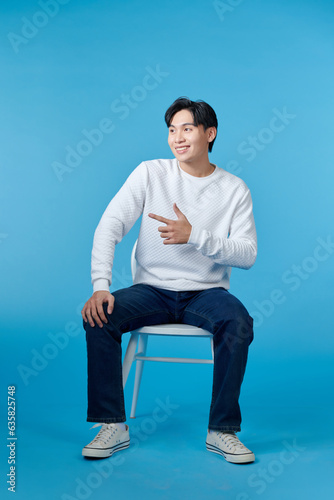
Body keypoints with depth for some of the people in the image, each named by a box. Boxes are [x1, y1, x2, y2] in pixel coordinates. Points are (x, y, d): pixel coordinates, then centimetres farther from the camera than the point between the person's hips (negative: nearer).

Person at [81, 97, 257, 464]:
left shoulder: (234, 189, 1)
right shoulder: (150, 173, 0)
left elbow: (247, 254, -7)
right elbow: (109, 226, -8)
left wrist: (194, 236, -23)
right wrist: (100, 286, -22)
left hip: (206, 293, 0)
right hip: (153, 290, 1)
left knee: (239, 323, -31)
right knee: (99, 316, -25)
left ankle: (222, 430, -14)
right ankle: (113, 426, -11)